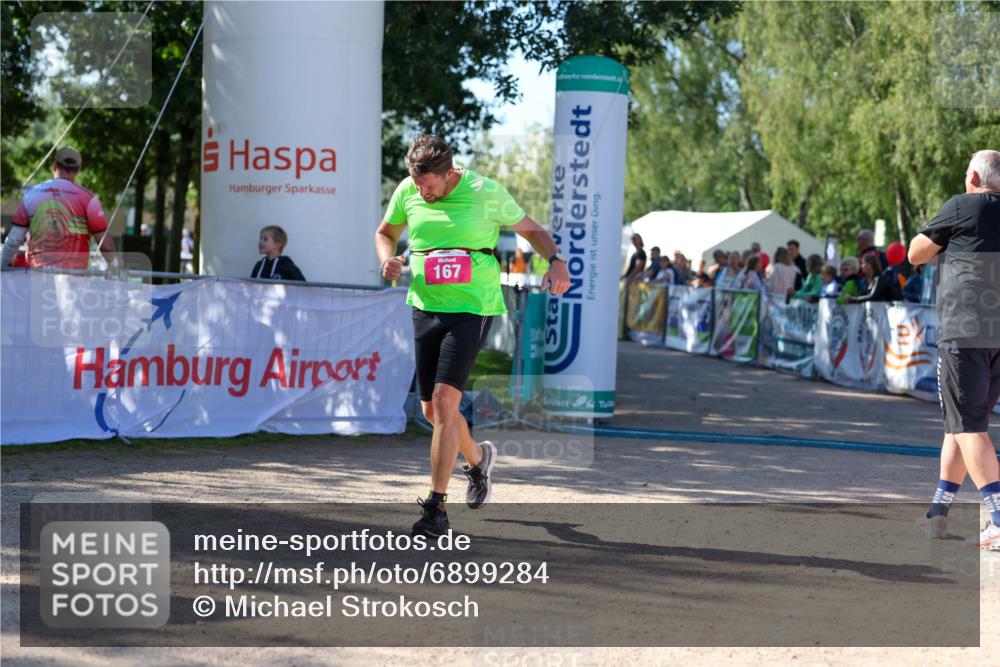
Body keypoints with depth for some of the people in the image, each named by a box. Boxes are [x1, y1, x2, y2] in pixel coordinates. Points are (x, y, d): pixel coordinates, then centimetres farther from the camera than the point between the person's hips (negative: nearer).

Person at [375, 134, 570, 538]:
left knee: (444, 400, -17)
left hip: (471, 309, -5)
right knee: (431, 409, 9)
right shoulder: (407, 192, 1)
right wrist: (388, 259, -4)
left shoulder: (485, 193, -9)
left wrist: (556, 261, -15)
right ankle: (477, 458, 41)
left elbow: (530, 229, 4)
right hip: (425, 308, 5)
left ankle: (436, 508, -12)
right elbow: (385, 232, 19)